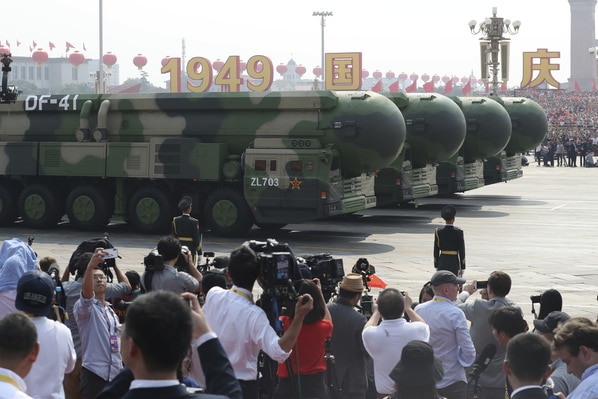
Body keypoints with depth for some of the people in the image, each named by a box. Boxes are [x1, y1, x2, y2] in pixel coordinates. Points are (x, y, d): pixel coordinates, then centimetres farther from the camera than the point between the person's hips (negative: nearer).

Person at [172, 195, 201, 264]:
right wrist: (199, 253, -3)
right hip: (191, 250, -4)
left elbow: (173, 236, 6)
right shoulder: (194, 222, -12)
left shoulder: (175, 220, 0)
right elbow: (196, 239, -11)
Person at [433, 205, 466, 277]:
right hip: (454, 263, -2)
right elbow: (462, 251, -8)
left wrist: (436, 266, 10)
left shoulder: (438, 231, -3)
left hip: (442, 263, 3)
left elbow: (436, 250, 1)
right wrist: (463, 268, -1)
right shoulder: (459, 232, -10)